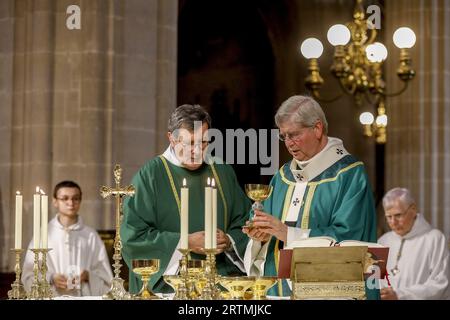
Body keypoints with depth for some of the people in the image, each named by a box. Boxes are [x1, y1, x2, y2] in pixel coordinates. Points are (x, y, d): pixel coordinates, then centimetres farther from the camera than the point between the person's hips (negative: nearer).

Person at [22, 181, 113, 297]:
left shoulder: (91, 236, 8)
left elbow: (105, 277, 9)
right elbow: (28, 276, 6)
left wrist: (88, 276, -8)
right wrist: (50, 279, -9)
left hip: (84, 296, 0)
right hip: (52, 297, 0)